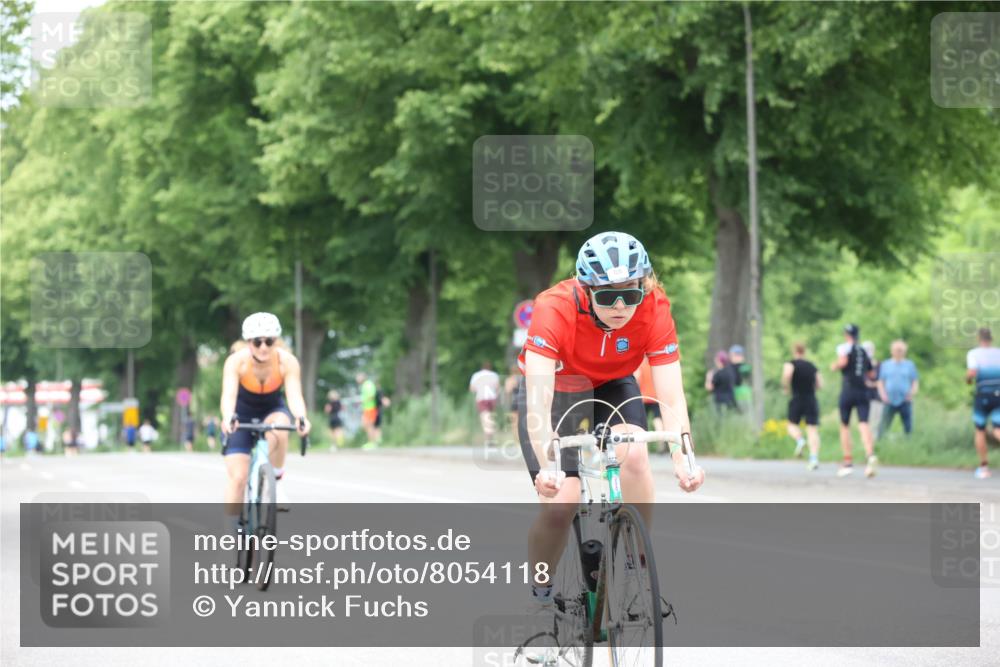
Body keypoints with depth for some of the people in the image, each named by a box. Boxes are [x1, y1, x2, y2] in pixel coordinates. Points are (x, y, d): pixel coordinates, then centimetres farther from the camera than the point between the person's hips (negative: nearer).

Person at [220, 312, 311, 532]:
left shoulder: (287, 362, -25)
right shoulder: (236, 361, -28)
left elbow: (294, 395, -36)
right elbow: (228, 394, -40)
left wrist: (301, 418, -57)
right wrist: (228, 418, -61)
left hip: (272, 410, 0)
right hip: (242, 415, 0)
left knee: (278, 430, -36)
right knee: (237, 476, -12)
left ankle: (276, 479, -12)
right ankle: (234, 532, 0)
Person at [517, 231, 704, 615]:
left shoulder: (654, 310, -29)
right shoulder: (555, 309, -36)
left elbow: (672, 399, -31)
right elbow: (538, 401, -43)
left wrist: (683, 459, -47)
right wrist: (545, 466, -57)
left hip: (612, 386, 2)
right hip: (556, 388, -2)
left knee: (633, 455, -29)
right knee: (559, 503, -17)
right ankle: (540, 598, 8)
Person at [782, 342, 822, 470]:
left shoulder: (791, 364, -2)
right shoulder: (812, 366, 11)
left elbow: (787, 373, -24)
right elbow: (820, 385, 11)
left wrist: (785, 387, -8)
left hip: (797, 399, -3)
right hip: (812, 401, 3)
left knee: (792, 425, 18)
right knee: (813, 430, -2)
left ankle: (799, 440, -13)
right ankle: (814, 458, -16)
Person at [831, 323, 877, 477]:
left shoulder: (844, 347, 1)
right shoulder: (864, 351, 18)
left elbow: (843, 361, -20)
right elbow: (871, 374, 22)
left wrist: (834, 366, 0)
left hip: (848, 390, -3)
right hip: (863, 391, 3)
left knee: (845, 426, 10)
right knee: (863, 424, -8)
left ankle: (848, 462, 10)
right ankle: (871, 455, -33)